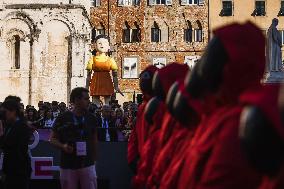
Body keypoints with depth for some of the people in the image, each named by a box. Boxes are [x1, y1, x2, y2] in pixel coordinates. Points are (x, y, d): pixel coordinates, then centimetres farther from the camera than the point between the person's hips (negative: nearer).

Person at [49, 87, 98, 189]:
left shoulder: (91, 118, 7)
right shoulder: (63, 118, -2)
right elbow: (53, 139, 4)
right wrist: (63, 146, -15)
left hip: (87, 165, 2)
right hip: (68, 165, -2)